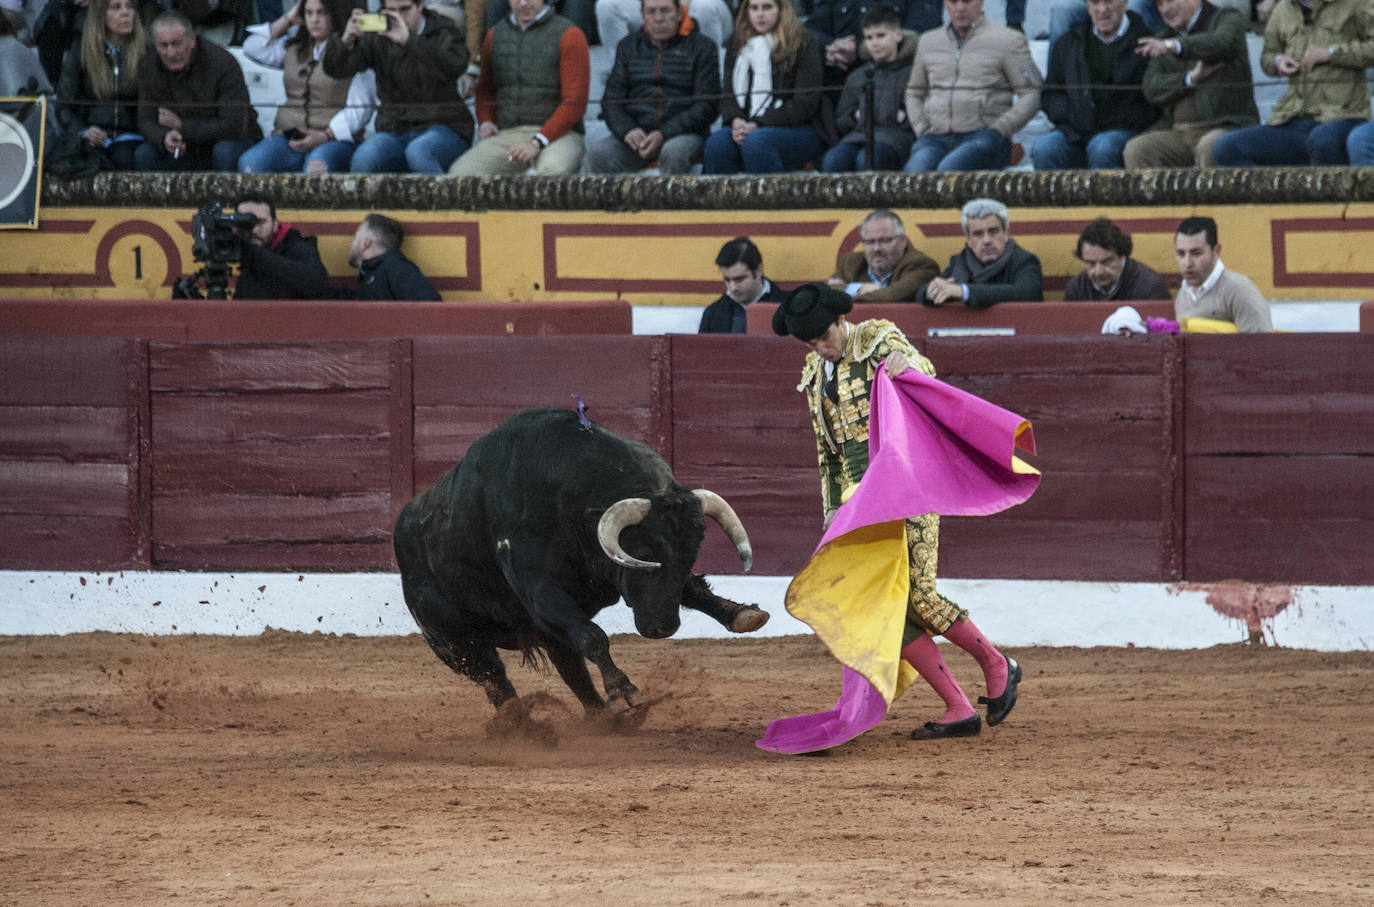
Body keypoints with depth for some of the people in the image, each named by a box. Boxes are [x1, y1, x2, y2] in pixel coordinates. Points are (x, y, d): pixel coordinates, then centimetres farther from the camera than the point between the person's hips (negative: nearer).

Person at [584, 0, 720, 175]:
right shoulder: (628, 46, 18)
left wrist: (664, 134, -16)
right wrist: (627, 130, -11)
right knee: (597, 154, -28)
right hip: (635, 132, 3)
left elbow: (705, 107, -2)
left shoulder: (701, 47, 7)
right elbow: (611, 101, 13)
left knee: (674, 152, -39)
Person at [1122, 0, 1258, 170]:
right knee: (1135, 150, -23)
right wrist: (1191, 78, -13)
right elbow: (1152, 89, 5)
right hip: (1178, 133, 5)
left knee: (1210, 148, -38)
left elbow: (1222, 43, -22)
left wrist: (1173, 45, -37)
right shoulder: (1163, 39, 20)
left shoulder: (1229, 19, 4)